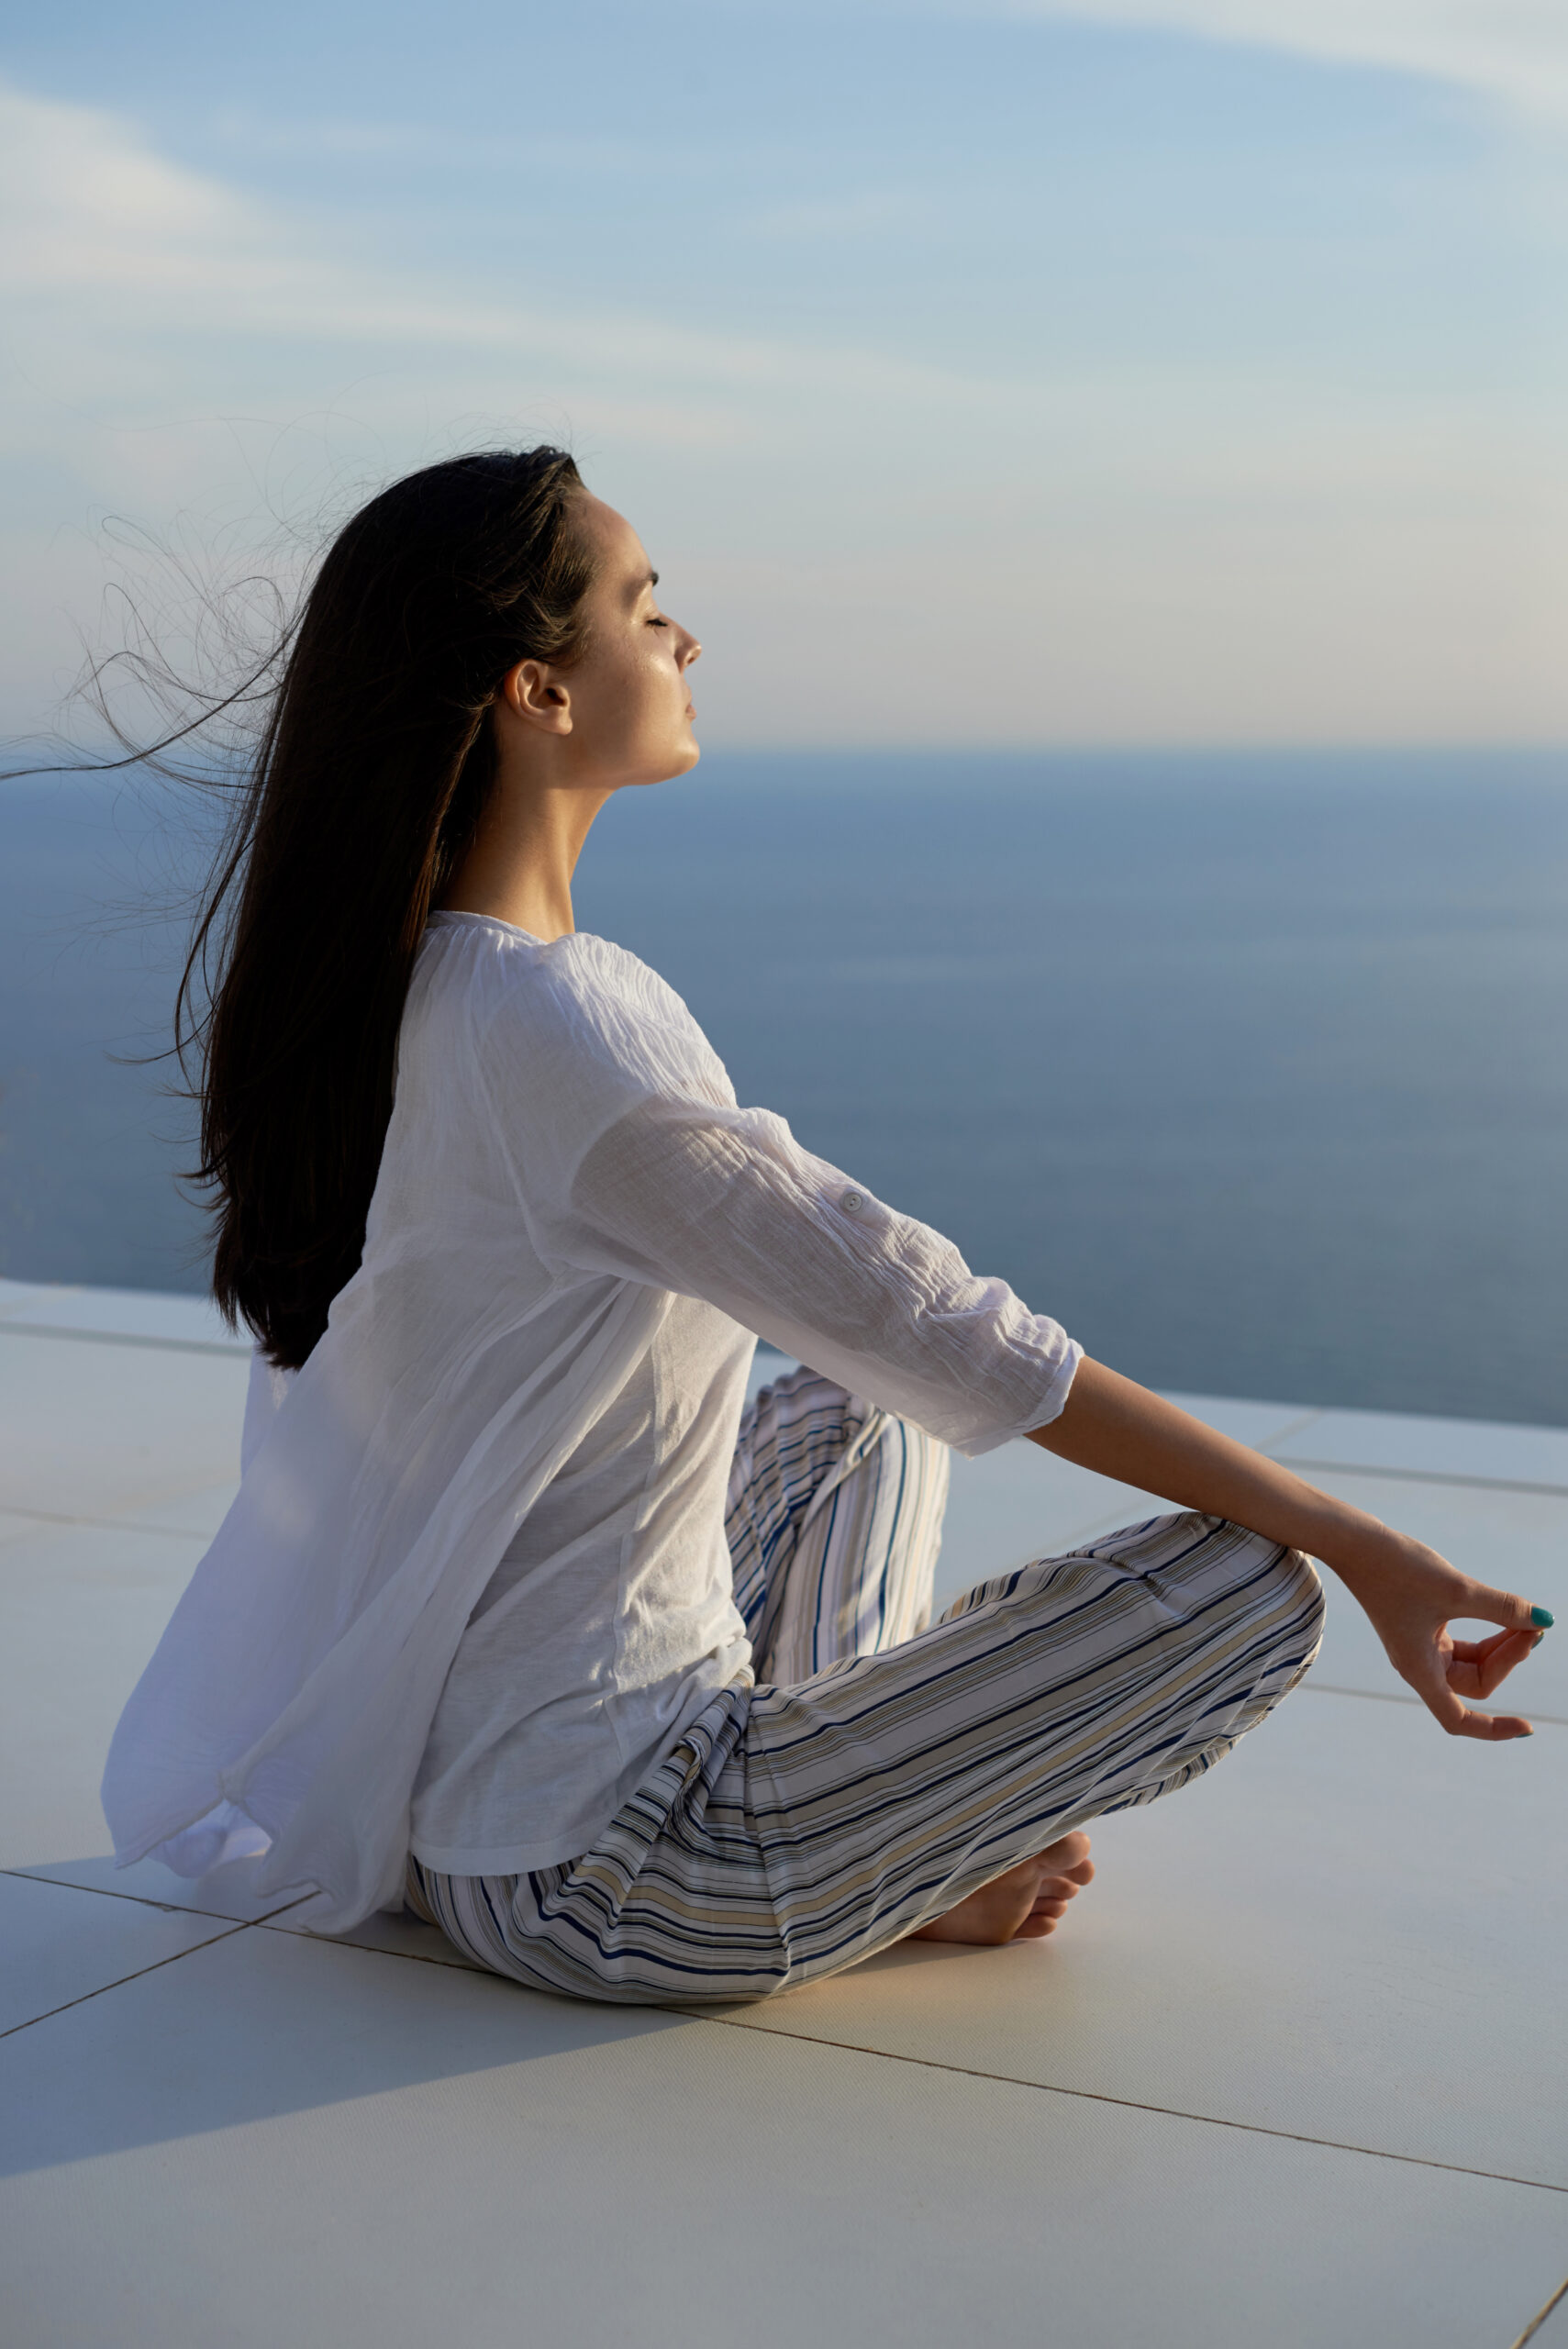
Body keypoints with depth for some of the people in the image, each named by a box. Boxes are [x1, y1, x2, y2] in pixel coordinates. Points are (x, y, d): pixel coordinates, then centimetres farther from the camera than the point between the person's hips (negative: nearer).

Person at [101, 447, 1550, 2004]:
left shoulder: (340, 972, 0)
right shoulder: (562, 1030, -27)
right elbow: (950, 1339, -23)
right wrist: (1355, 1542, -17)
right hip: (592, 1890, -9)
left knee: (851, 1412, 29)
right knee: (1253, 1584, -12)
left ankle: (832, 1810, 12)